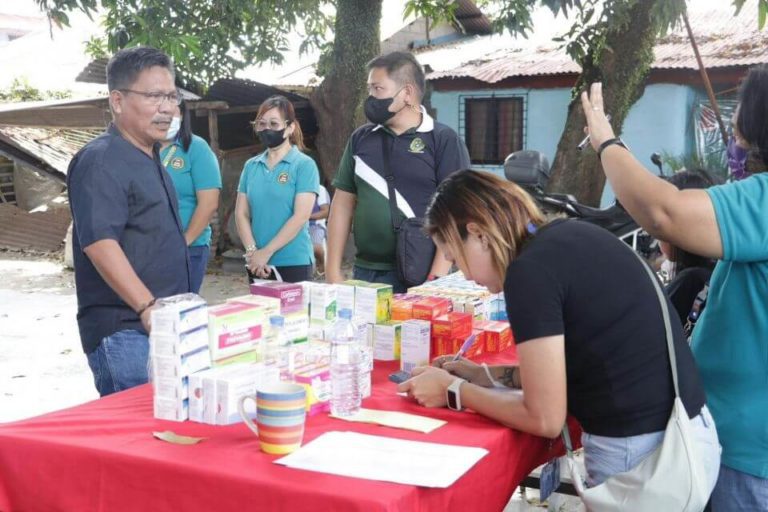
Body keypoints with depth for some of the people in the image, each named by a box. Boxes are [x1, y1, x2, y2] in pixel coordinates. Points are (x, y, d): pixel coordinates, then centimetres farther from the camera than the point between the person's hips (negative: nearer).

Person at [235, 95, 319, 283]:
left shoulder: (304, 165, -4)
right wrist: (252, 251, -8)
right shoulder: (251, 166, 10)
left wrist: (267, 252, -14)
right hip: (257, 265, 4)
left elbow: (300, 216, -12)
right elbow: (241, 213, 7)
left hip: (294, 263, -4)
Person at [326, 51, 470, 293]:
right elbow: (343, 202, 11)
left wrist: (435, 281, -17)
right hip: (364, 274, 4)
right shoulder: (361, 138, 9)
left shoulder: (444, 140, -4)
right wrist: (333, 271, 4)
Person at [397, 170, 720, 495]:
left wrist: (453, 390, -3)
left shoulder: (530, 269, -18)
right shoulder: (571, 236, 7)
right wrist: (487, 375, 15)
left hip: (637, 453, -8)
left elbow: (545, 418, -15)